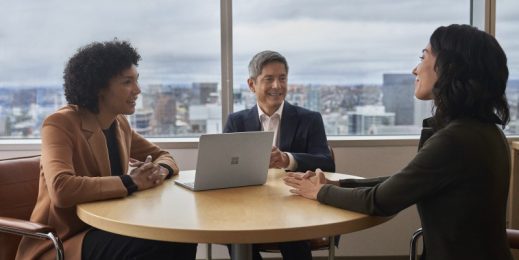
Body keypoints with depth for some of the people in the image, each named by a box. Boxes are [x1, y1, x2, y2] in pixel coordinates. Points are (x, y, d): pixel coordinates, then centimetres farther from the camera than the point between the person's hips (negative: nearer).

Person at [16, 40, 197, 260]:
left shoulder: (120, 124, 6)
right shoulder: (60, 124, -17)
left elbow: (164, 157, 14)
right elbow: (62, 189, -33)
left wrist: (160, 170, -11)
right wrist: (131, 182, -27)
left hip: (106, 229, 7)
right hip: (61, 242, -7)